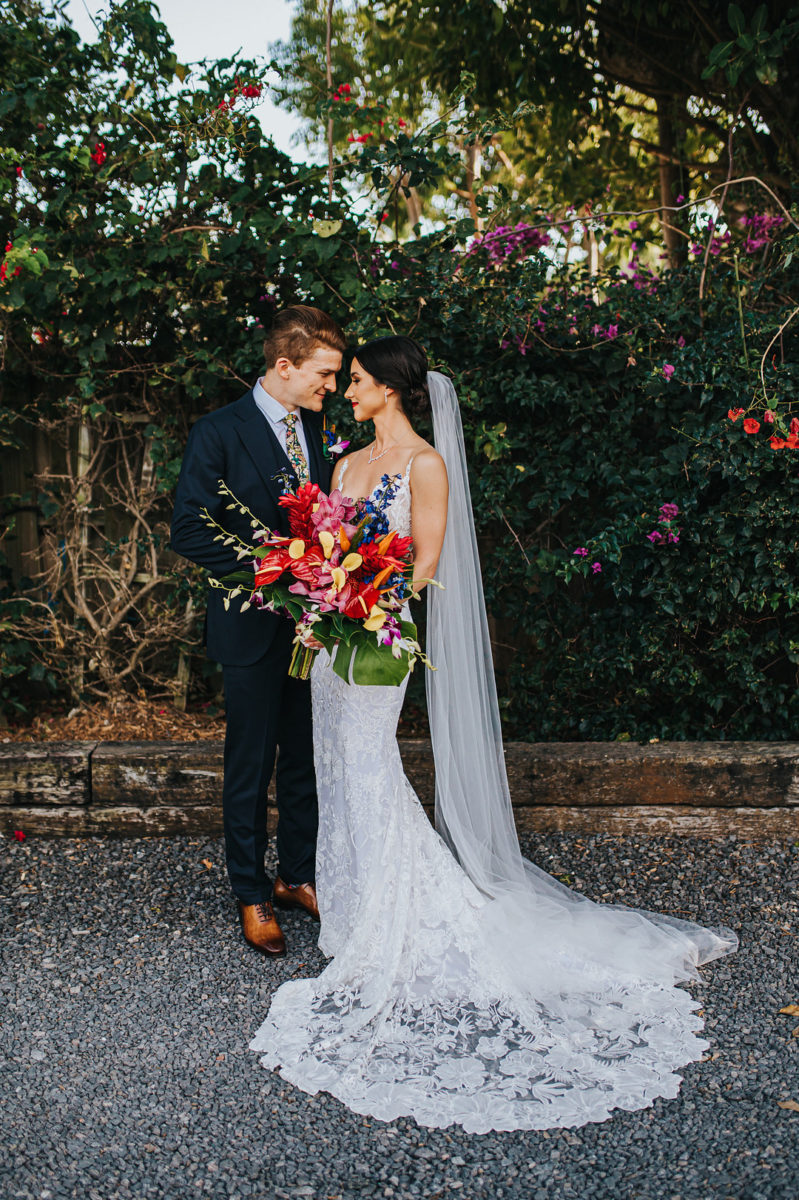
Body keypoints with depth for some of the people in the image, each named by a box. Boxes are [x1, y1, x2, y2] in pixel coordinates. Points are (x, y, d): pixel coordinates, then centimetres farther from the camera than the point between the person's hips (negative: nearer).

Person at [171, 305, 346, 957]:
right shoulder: (219, 433, -12)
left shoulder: (318, 425, 6)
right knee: (251, 769, 8)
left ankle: (299, 875, 34)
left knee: (307, 761, 16)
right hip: (254, 628, -5)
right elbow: (189, 532, -14)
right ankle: (252, 894, 25)